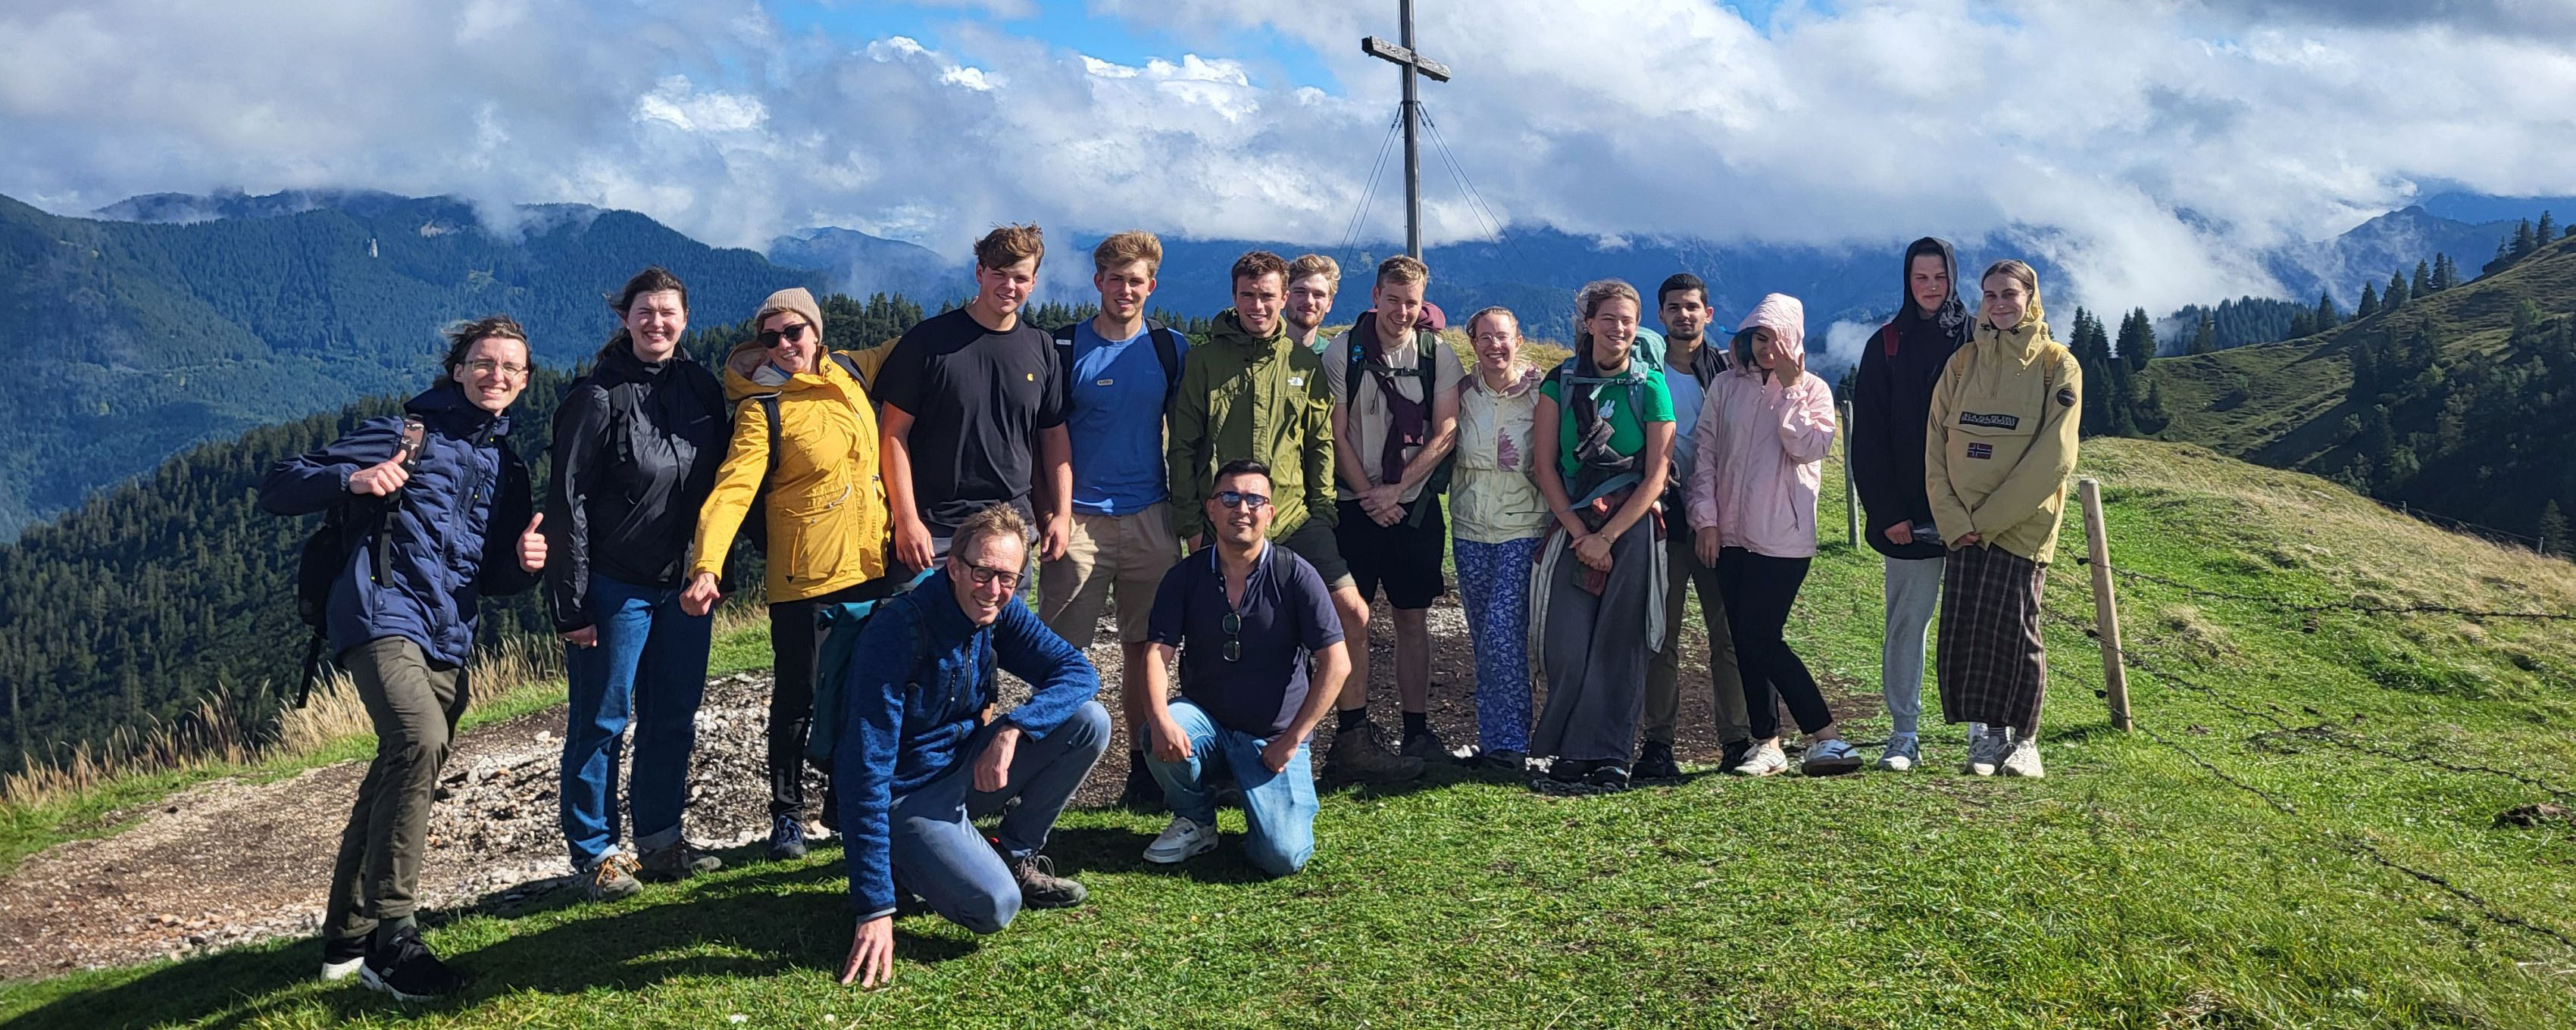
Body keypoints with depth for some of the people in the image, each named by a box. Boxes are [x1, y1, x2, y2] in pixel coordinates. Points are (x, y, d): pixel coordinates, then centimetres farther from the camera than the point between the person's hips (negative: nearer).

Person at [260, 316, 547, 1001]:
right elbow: (278, 490, 0)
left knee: (397, 777, 13)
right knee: (420, 740, -30)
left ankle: (347, 938, 28)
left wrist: (524, 562, 2)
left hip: (449, 643, 7)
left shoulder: (508, 469, 21)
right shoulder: (405, 434, 3)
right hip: (384, 616, -7)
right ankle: (390, 938, -26)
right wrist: (352, 480, -19)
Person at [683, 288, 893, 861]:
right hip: (805, 578, -6)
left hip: (871, 567, 6)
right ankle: (787, 814, 19)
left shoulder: (848, 374, 5)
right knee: (798, 700, 4)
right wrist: (707, 566, -35)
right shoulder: (763, 408, -12)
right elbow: (732, 489, -23)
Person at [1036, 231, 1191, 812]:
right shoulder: (1064, 348, 0)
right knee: (1063, 652, -1)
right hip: (1079, 519, -2)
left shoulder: (1171, 350, 8)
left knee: (1144, 646, 7)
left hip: (1151, 520, 2)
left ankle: (1142, 767, 17)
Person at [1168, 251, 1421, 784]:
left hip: (1294, 518, 2)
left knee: (1351, 612, -6)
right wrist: (1191, 521, -2)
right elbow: (1182, 447, 3)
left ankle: (1351, 741, 6)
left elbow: (1321, 443, 14)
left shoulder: (1304, 364, 10)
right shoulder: (1205, 360, 2)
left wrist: (1322, 509, 5)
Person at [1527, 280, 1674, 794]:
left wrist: (1607, 537, -8)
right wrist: (1578, 531, -6)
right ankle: (1568, 758, 3)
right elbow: (1545, 465, 4)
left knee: (1619, 646, -1)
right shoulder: (1560, 383, 7)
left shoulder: (1650, 388, 2)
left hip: (1632, 528, -1)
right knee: (1567, 646, -6)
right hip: (1573, 527, 1)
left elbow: (1655, 477, -1)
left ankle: (1610, 760, 6)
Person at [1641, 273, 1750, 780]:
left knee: (1729, 633, 1)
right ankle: (1659, 742, 6)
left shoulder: (1729, 367, 9)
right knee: (1661, 635, 2)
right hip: (1664, 516, 0)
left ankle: (1737, 738, 8)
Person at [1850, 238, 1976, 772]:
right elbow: (1868, 438, 3)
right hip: (1908, 514, 0)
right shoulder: (1887, 345, 6)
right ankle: (1904, 733, 9)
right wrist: (1887, 511, -5)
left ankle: (1984, 732, 7)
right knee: (1907, 622, 3)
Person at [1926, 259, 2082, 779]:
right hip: (1963, 527, 3)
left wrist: (1989, 517, -13)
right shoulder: (1963, 362, 9)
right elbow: (1936, 446, 6)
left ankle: (2024, 739, 11)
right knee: (1963, 628, 0)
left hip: (2023, 524, -3)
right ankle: (1990, 732, 14)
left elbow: (2054, 457, -9)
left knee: (2012, 628, -5)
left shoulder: (2057, 366, -1)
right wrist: (1954, 520, -6)